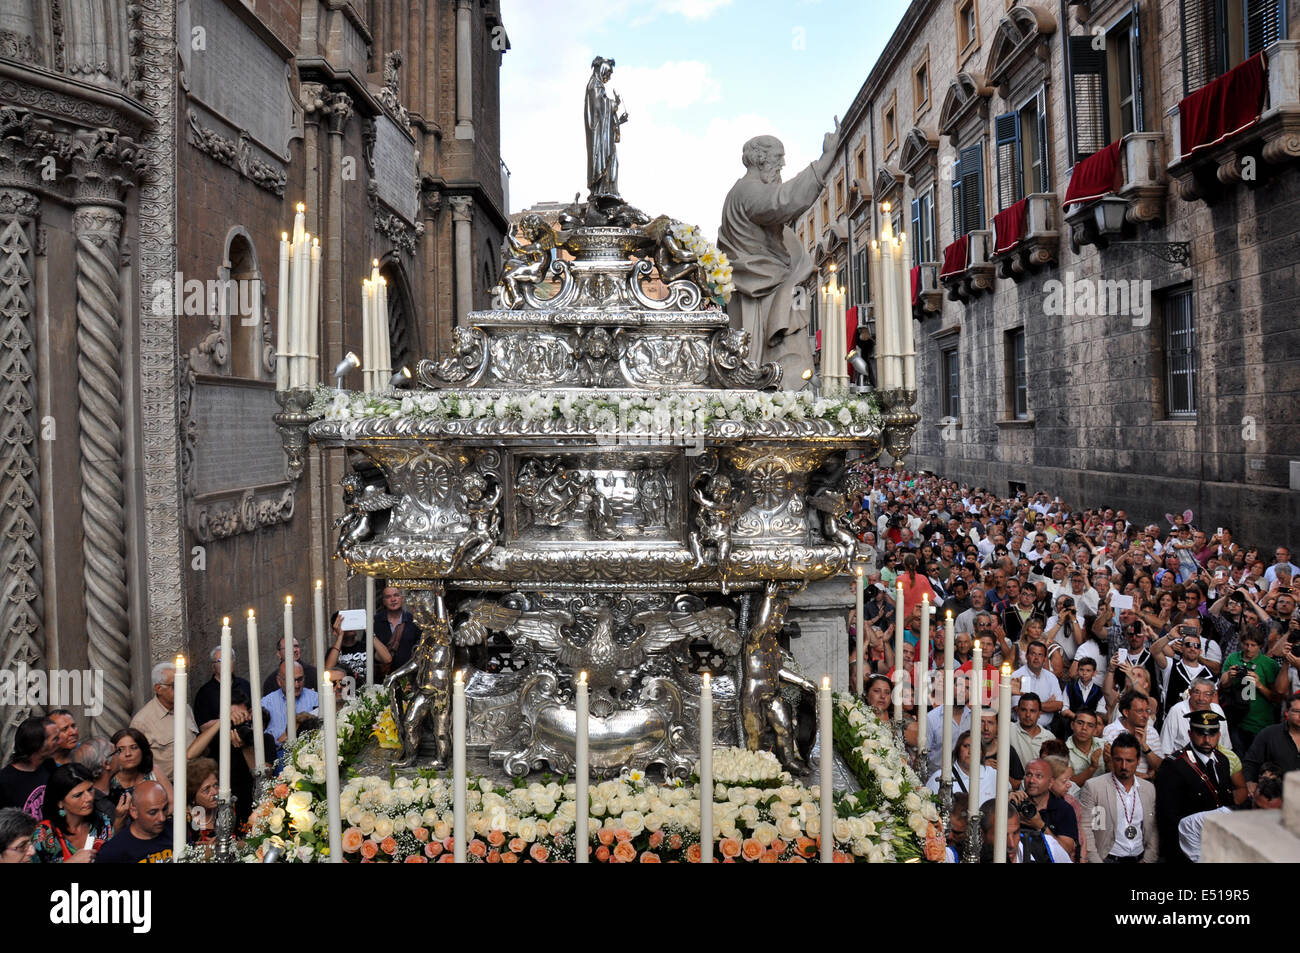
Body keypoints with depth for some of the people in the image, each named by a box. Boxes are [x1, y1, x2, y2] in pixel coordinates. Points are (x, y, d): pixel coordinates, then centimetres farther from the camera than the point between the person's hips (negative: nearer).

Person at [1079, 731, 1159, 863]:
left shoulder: (1149, 788, 11)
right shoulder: (1093, 786, -3)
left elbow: (1154, 829, 15)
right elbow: (1085, 828, -5)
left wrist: (1147, 859, 4)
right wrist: (1096, 861, -11)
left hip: (1139, 859, 5)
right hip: (1107, 858, -5)